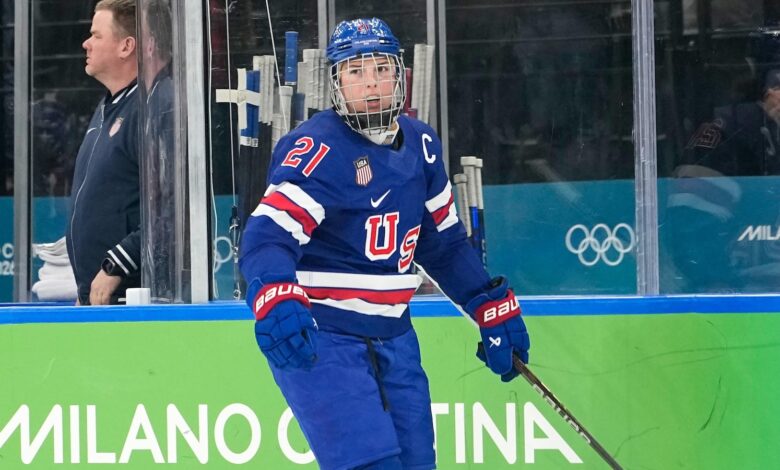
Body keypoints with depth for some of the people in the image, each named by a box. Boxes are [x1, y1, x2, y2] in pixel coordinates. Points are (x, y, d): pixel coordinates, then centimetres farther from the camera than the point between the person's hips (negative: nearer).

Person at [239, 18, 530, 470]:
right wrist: (275, 302, -46)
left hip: (393, 337, 8)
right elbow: (268, 235, -28)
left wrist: (494, 308, 19)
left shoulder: (420, 145, 8)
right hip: (316, 339, -8)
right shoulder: (316, 149, -16)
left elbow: (445, 241, 21)